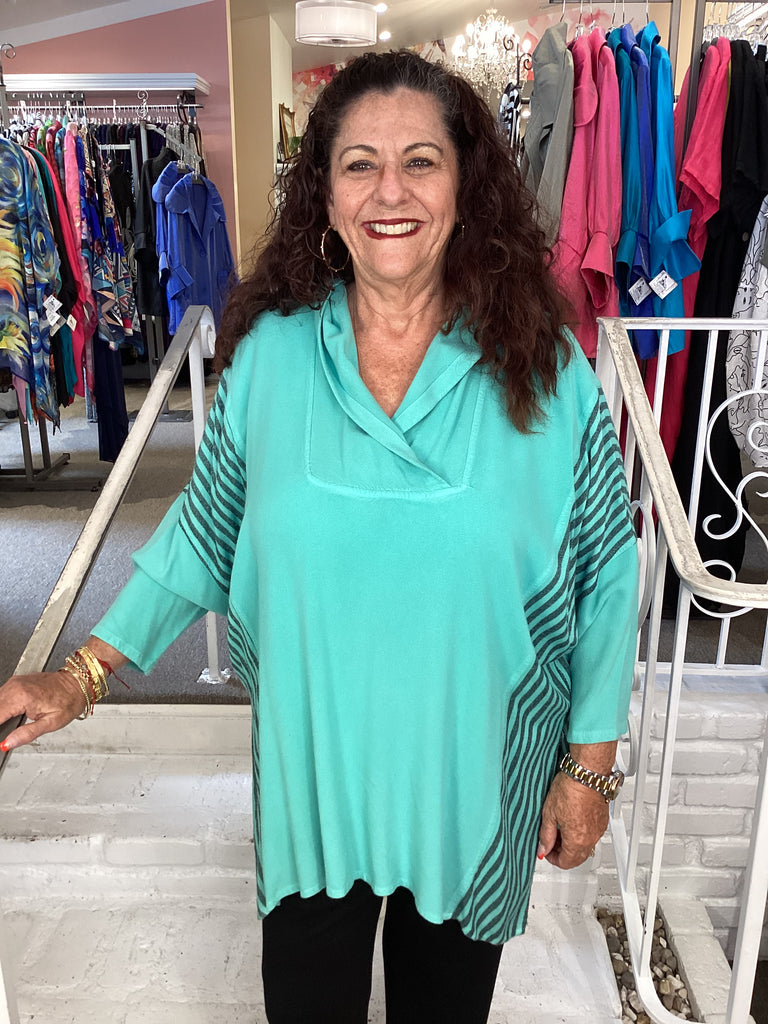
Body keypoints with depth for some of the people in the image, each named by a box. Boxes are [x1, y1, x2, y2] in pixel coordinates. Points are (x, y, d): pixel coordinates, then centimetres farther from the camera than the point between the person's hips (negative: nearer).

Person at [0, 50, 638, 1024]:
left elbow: (603, 577, -6)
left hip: (476, 766, 0)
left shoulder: (546, 369, -13)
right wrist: (84, 673, 0)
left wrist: (589, 764, -2)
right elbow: (204, 530, 1)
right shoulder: (268, 352, -9)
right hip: (312, 756, 1)